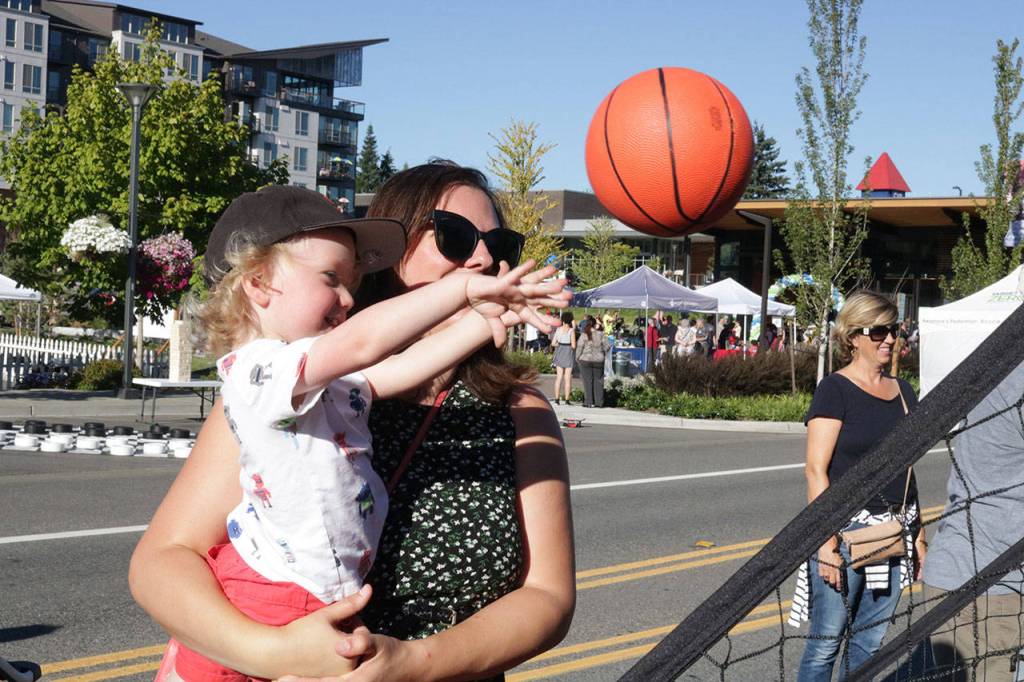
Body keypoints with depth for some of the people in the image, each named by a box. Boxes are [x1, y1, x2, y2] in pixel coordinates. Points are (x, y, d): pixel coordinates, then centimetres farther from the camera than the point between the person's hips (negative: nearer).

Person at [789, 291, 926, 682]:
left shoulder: (903, 392, 12)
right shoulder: (835, 390, -8)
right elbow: (816, 469, -13)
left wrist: (918, 533, 16)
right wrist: (826, 543, -19)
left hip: (894, 530, 6)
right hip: (846, 530, -6)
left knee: (870, 639, 11)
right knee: (826, 641, -2)